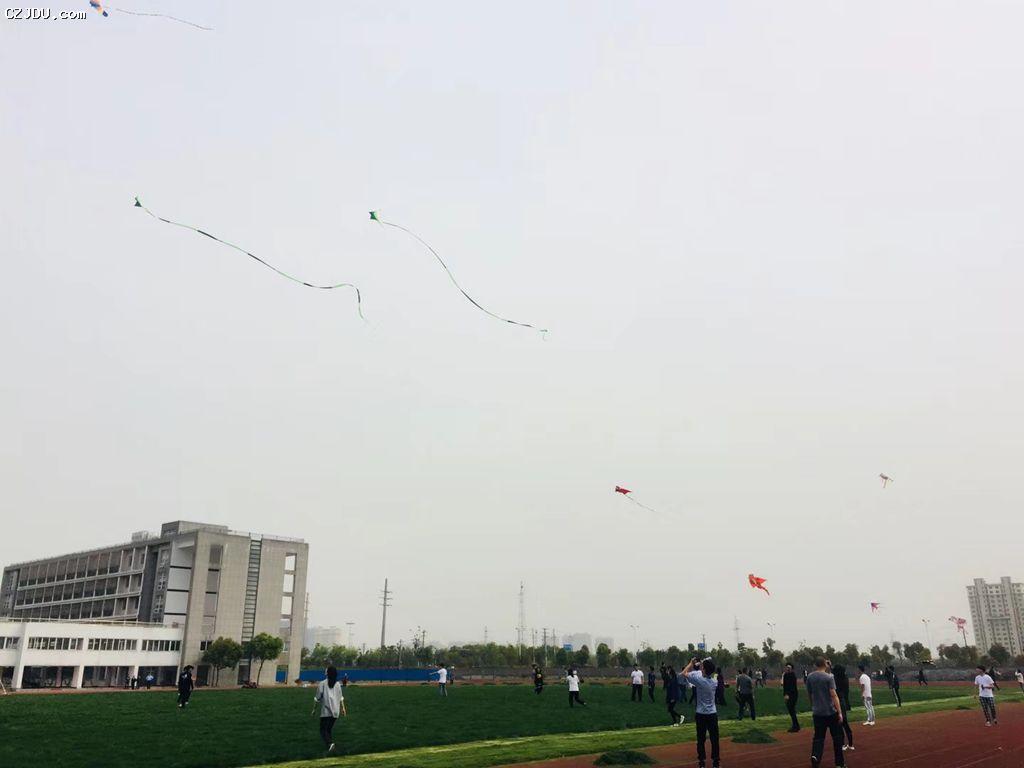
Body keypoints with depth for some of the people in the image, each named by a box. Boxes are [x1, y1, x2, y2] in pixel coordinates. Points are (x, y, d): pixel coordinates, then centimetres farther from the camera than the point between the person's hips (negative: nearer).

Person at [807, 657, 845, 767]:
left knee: (818, 737, 6)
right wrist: (840, 712, -15)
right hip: (831, 712, -3)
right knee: (837, 737, 12)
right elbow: (833, 695, -16)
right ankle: (839, 763, 17)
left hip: (817, 712, 3)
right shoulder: (829, 677, -10)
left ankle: (815, 756, -18)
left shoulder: (810, 677, 4)